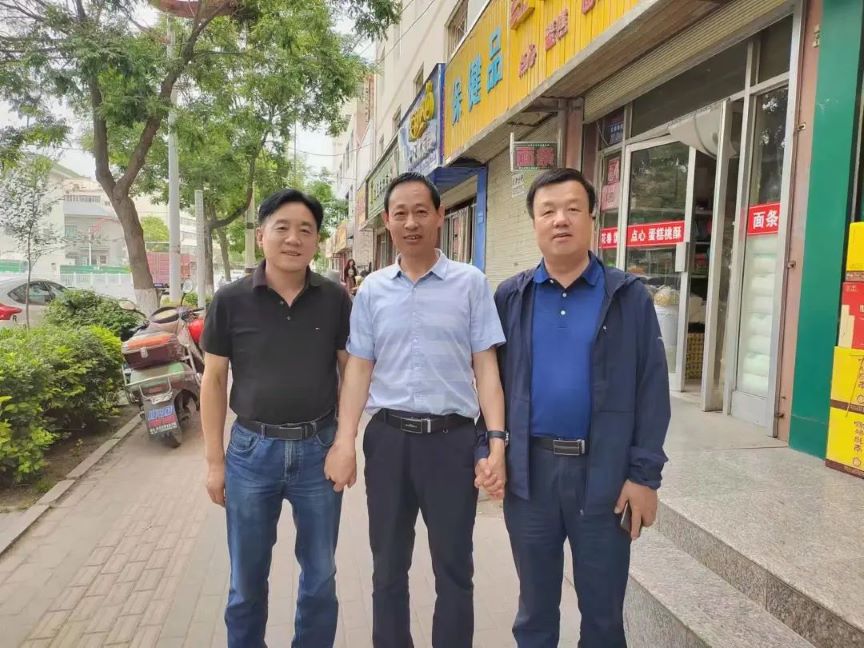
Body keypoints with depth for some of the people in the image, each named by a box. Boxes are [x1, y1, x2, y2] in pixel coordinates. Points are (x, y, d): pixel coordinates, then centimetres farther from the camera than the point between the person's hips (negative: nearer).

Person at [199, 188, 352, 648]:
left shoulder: (335, 299, -2)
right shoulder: (230, 301, -4)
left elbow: (352, 370, 3)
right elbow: (214, 379, 1)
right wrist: (214, 460, 0)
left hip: (318, 448, 1)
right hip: (251, 449, 0)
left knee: (320, 577, 16)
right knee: (247, 580, 17)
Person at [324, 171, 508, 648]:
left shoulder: (470, 283, -1)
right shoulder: (372, 290, 6)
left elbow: (486, 366, -3)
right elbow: (359, 368, 5)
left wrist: (496, 441, -11)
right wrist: (344, 442, -4)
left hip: (453, 438, -2)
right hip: (388, 437, 3)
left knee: (453, 567, 13)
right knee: (388, 566, 18)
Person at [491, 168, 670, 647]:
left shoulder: (629, 297, -2)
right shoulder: (509, 297, 2)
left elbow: (651, 389, -4)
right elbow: (492, 380, 4)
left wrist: (645, 474, -7)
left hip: (605, 473, -1)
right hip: (529, 470, 1)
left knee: (603, 608, 16)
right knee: (534, 604, 19)